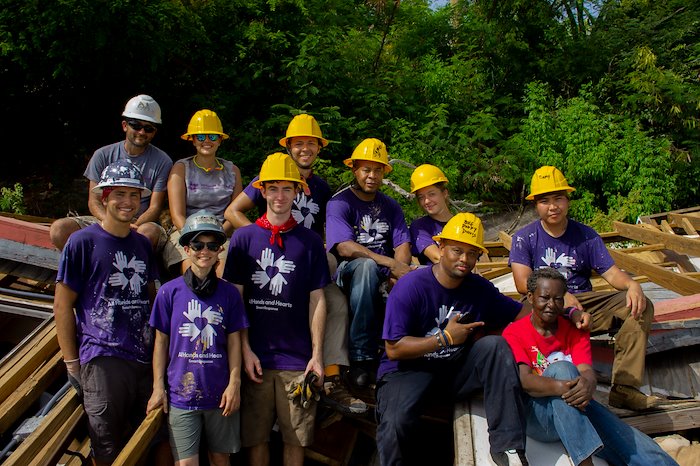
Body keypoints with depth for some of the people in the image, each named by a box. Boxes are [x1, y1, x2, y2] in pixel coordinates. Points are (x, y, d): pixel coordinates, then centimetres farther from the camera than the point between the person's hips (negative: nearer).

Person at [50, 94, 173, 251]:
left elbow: (155, 207, -3)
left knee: (150, 232, -39)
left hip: (142, 223, -2)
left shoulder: (161, 162, 2)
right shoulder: (103, 155, 7)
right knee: (59, 228, -23)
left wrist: (133, 227, -23)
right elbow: (94, 201, 3)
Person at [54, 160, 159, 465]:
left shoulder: (143, 243, 12)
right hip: (102, 358, -5)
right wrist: (72, 362, -5)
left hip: (144, 358, 5)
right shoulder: (82, 241, -4)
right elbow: (62, 305, -3)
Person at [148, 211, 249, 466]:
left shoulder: (229, 293, 2)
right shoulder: (169, 291, 0)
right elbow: (161, 341, 4)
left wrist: (234, 383, -2)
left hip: (221, 394, 1)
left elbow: (233, 342, 4)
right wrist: (158, 387, 1)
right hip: (181, 394, -1)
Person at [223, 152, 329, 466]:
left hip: (298, 358, 0)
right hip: (256, 357, 0)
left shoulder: (310, 241, 5)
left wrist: (317, 354, -1)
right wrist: (245, 350, -3)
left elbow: (316, 300, 4)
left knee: (296, 439, 7)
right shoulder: (243, 237, 4)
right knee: (256, 437, 8)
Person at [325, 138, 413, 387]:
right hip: (347, 275, -4)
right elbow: (345, 248, -16)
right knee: (366, 265, -39)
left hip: (383, 280, 4)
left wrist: (398, 270, -18)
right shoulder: (339, 203, 1)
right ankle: (361, 357, -36)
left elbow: (403, 245, 5)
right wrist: (390, 263, -24)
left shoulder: (390, 206, 18)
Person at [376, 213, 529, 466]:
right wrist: (445, 338, -17)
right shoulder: (410, 286, -15)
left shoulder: (480, 288, 2)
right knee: (396, 423, -35)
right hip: (408, 369, -5)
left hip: (456, 369, 5)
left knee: (496, 346, -21)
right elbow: (393, 349, -18)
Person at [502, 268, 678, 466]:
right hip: (536, 412, -4)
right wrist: (562, 388, -37)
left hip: (576, 406, 4)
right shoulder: (513, 333, -2)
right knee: (561, 368, -34)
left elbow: (586, 371, -8)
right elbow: (524, 380, -17)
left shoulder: (575, 330, 10)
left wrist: (587, 384, -33)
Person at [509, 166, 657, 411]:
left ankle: (624, 388, -21)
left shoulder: (586, 235, 10)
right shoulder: (524, 238, 2)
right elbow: (523, 282, -10)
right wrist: (560, 294, -26)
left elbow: (610, 272, 3)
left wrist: (632, 285, -21)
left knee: (641, 306, -16)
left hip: (585, 301, 4)